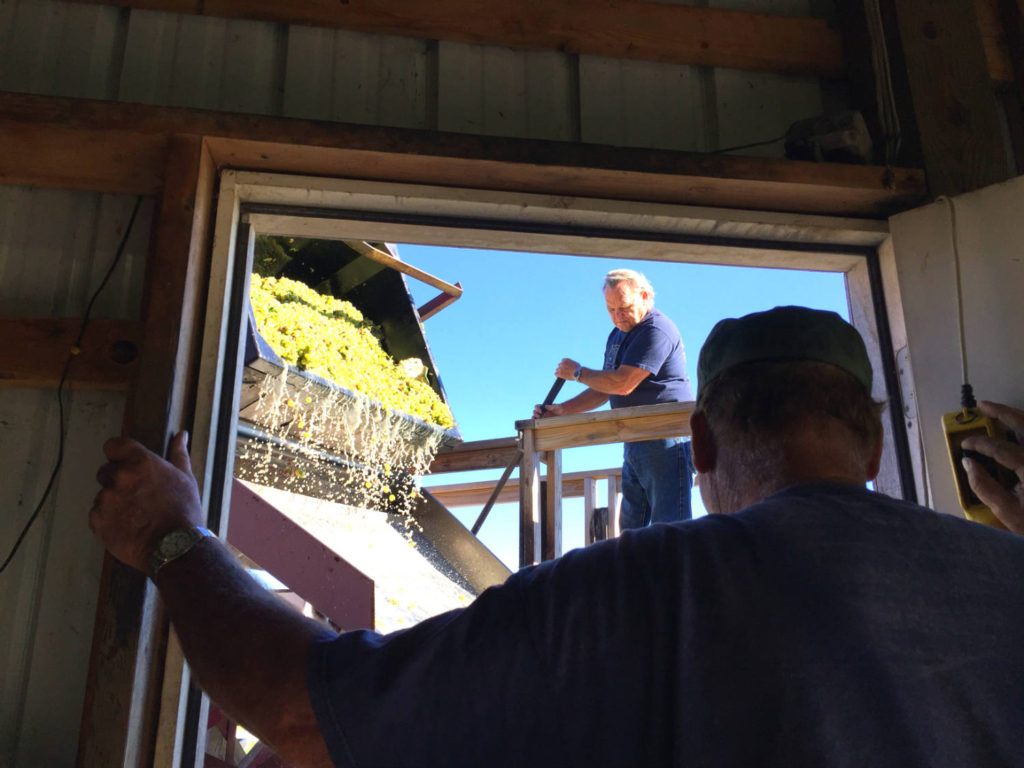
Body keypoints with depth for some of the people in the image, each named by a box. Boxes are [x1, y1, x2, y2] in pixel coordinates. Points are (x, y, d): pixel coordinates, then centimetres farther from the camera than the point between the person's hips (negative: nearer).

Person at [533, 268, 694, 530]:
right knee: (629, 526, 8)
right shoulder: (617, 336, 20)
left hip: (666, 440, -10)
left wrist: (578, 373, -4)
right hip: (634, 445, 10)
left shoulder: (656, 330, -13)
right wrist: (561, 410, 11)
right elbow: (605, 390, 24)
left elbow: (622, 384, -20)